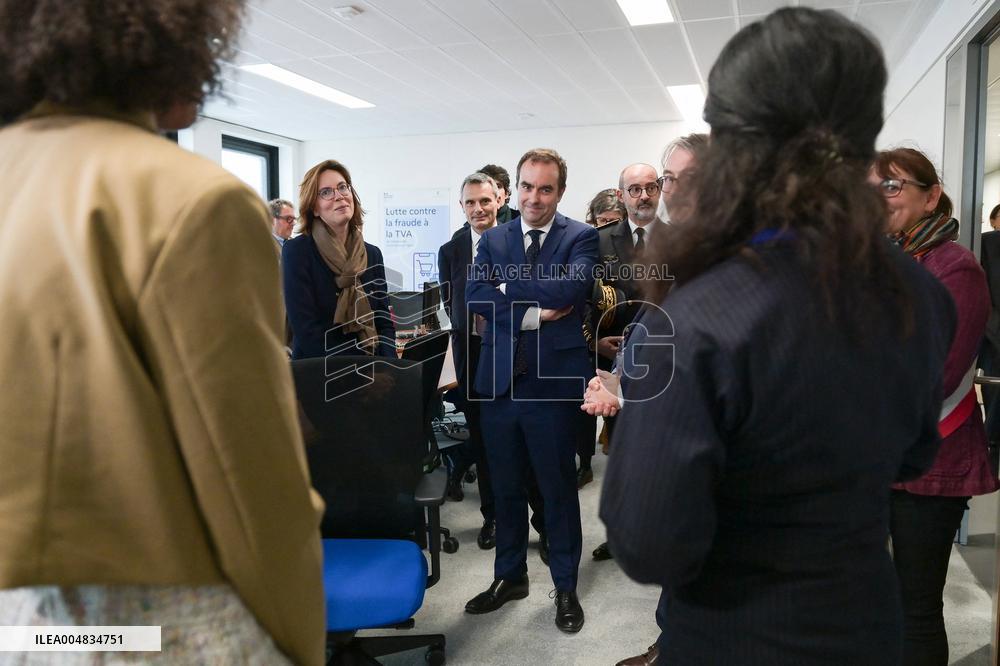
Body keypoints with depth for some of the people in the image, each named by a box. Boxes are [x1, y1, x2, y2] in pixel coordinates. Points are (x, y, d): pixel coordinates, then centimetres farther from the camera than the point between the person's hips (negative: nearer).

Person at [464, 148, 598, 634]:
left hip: (553, 379, -3)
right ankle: (510, 576, 34)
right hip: (499, 378, 4)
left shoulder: (580, 237, -1)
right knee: (505, 485, 16)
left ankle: (566, 587, 27)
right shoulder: (492, 239, 9)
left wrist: (506, 285, -11)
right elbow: (474, 296, -6)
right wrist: (533, 313, -16)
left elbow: (570, 288, -20)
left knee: (558, 487, 9)